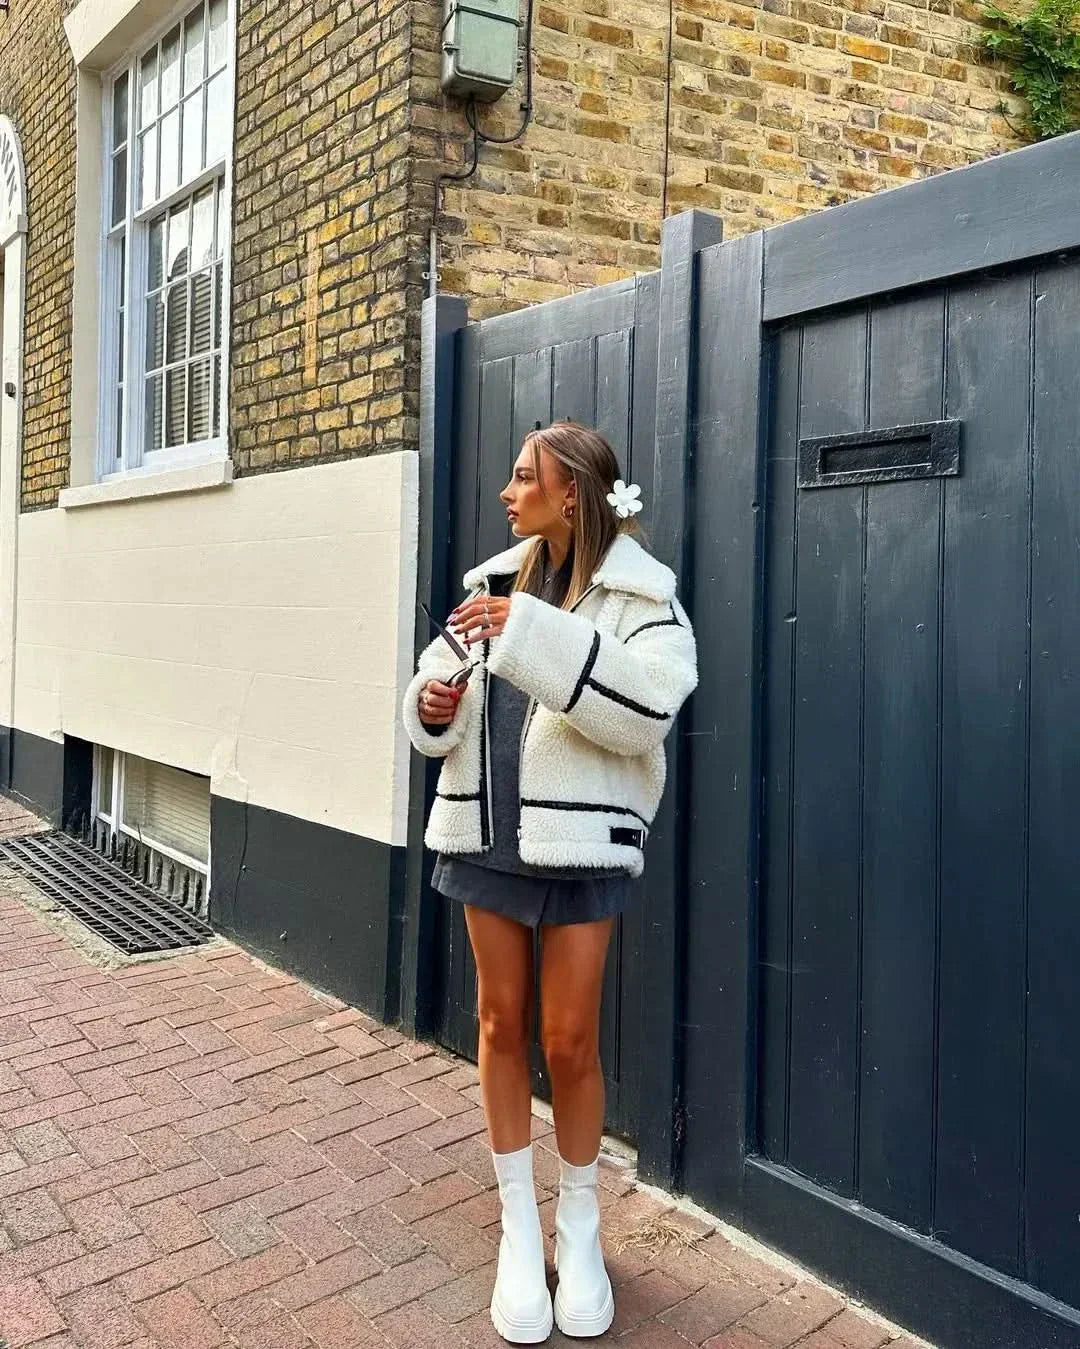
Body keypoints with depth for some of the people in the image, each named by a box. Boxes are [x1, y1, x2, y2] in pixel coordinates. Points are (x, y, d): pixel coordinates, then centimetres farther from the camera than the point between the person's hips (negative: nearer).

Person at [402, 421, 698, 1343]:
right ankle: (518, 1227, 29)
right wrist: (433, 705, -8)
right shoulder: (499, 581, 9)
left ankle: (580, 1229, 28)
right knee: (502, 1022, 11)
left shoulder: (638, 593, -7)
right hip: (486, 832, 5)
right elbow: (444, 692, 15)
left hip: (579, 841, -4)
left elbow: (647, 704, -25)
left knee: (570, 1038, 4)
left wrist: (534, 634, -29)